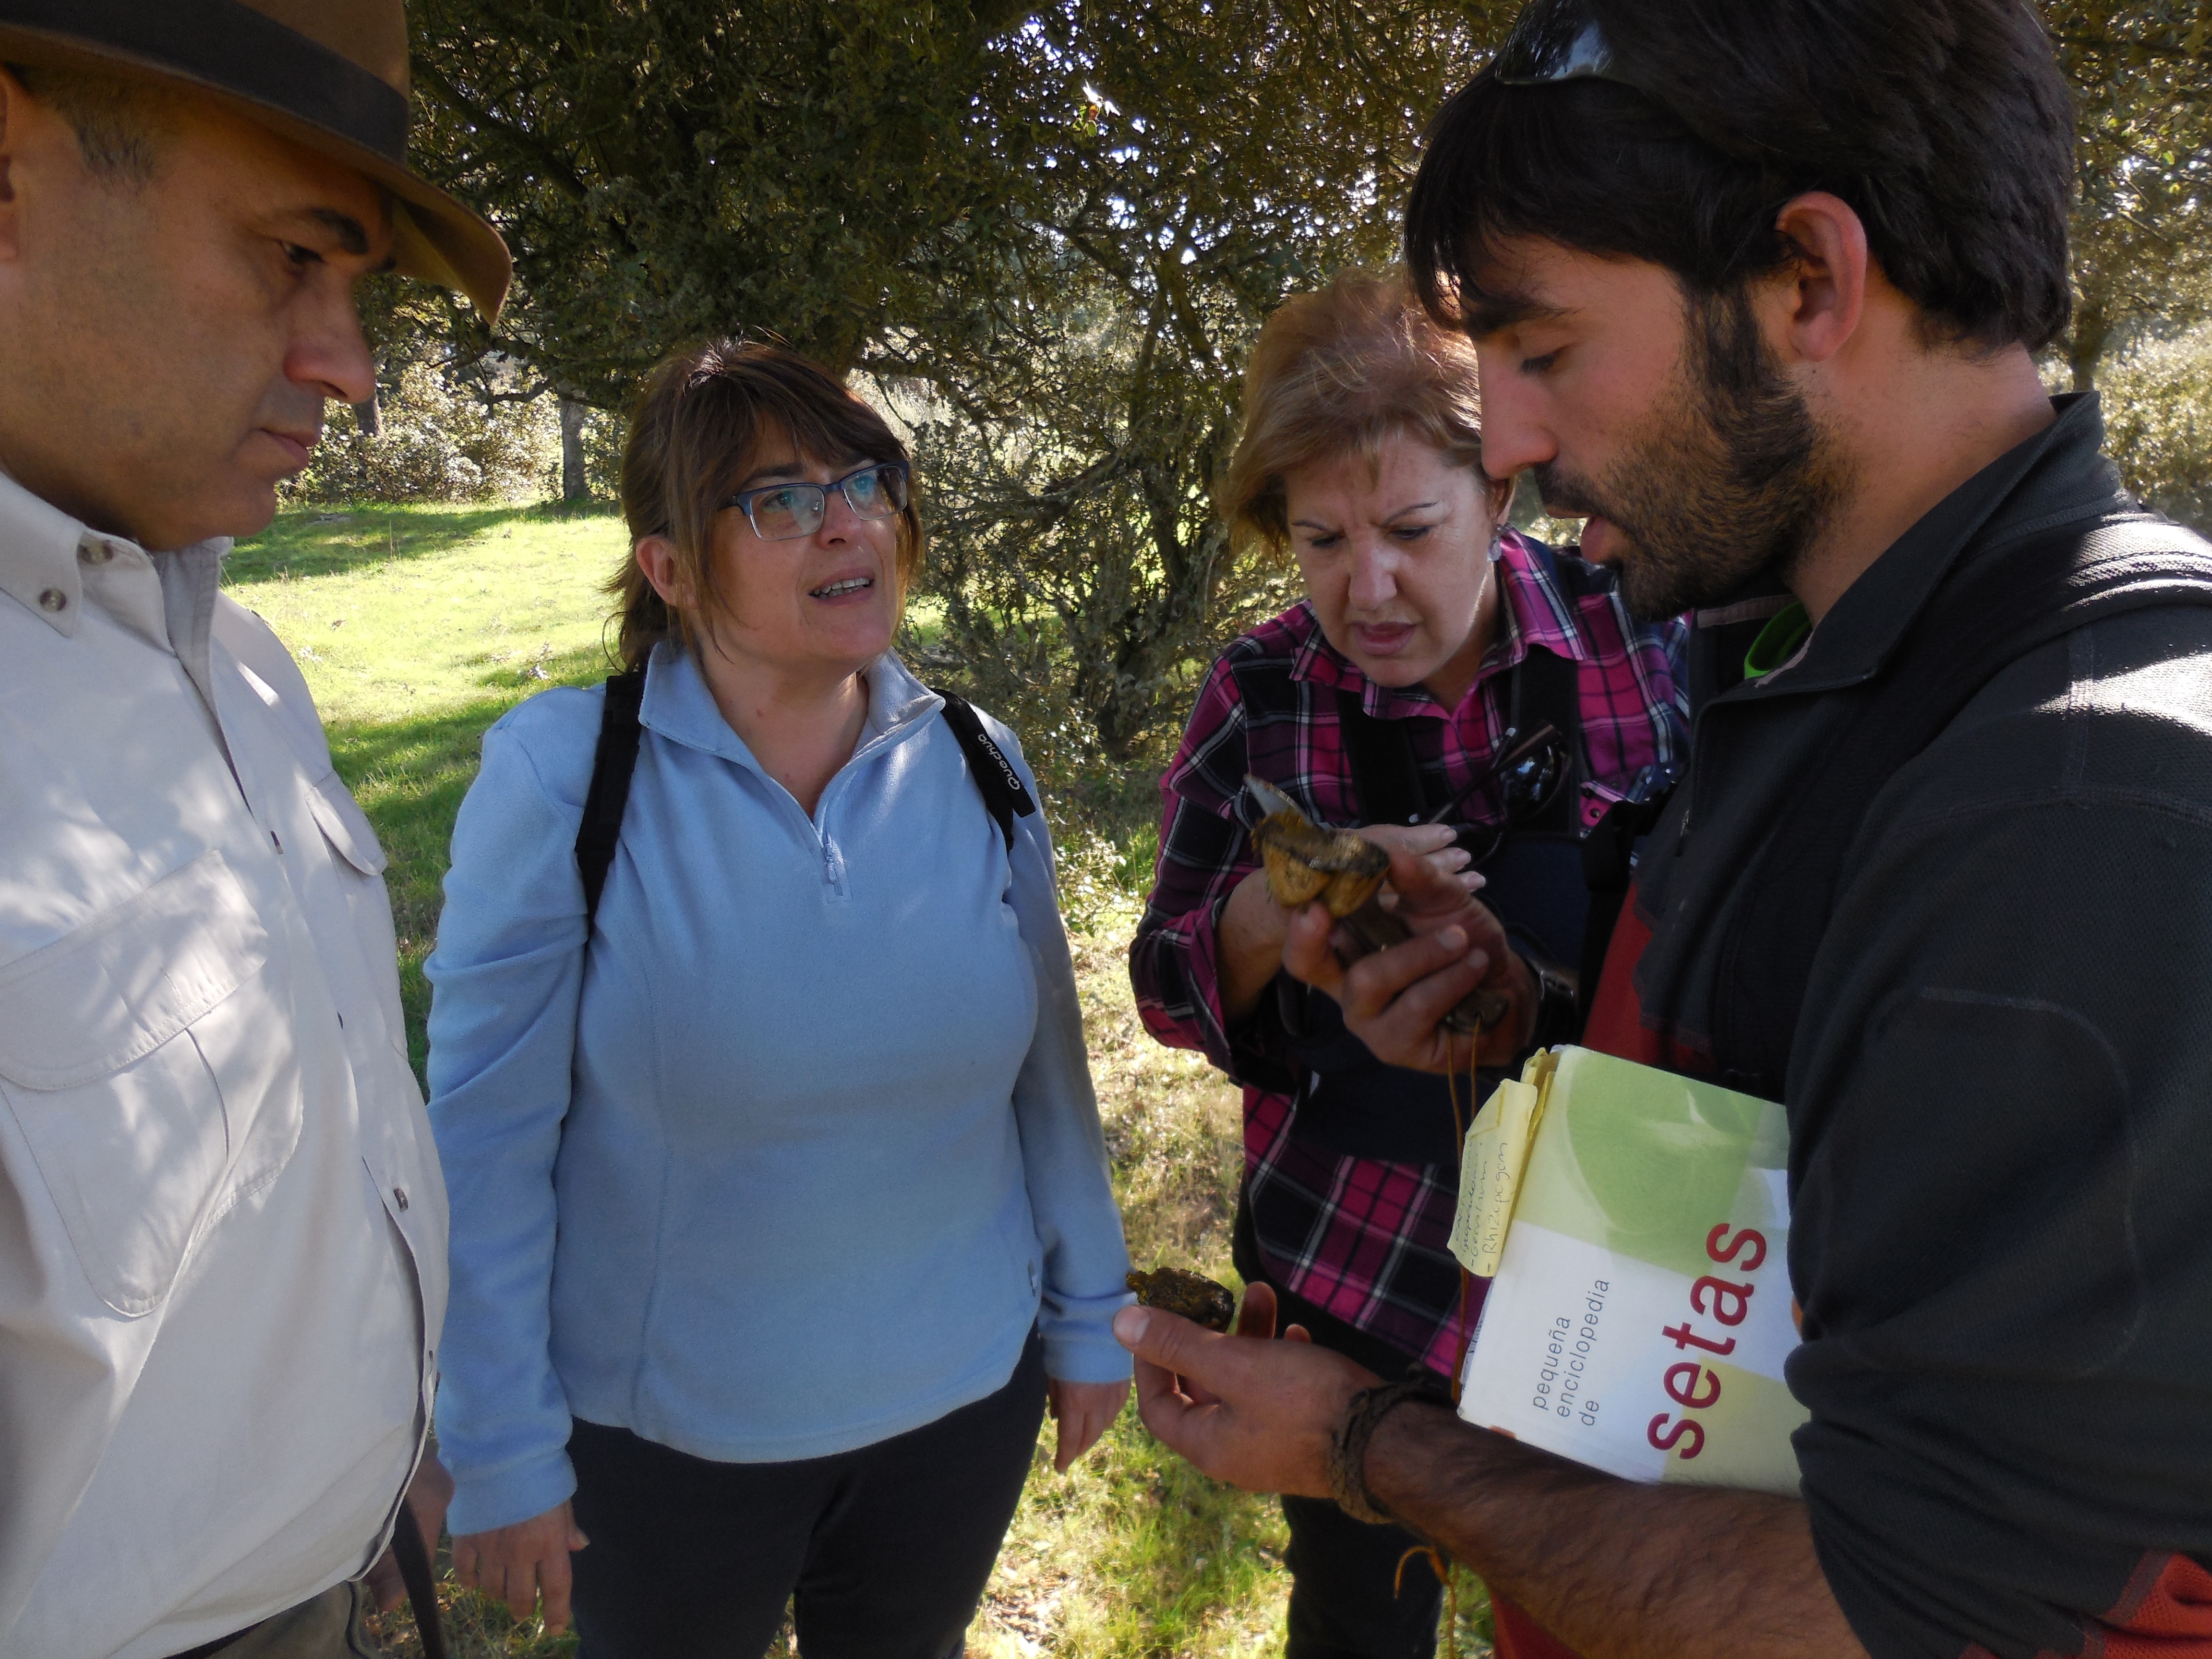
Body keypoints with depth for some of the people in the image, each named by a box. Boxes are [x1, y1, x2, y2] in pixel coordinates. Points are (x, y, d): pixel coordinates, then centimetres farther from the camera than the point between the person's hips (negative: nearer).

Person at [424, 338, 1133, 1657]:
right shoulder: (560, 772, -16)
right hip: (665, 1436, -2)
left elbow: (1046, 1066, 1)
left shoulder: (981, 767, -7)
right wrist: (502, 1453, -8)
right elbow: (488, 1136, -12)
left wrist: (1086, 1318, 7)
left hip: (962, 1399, 3)